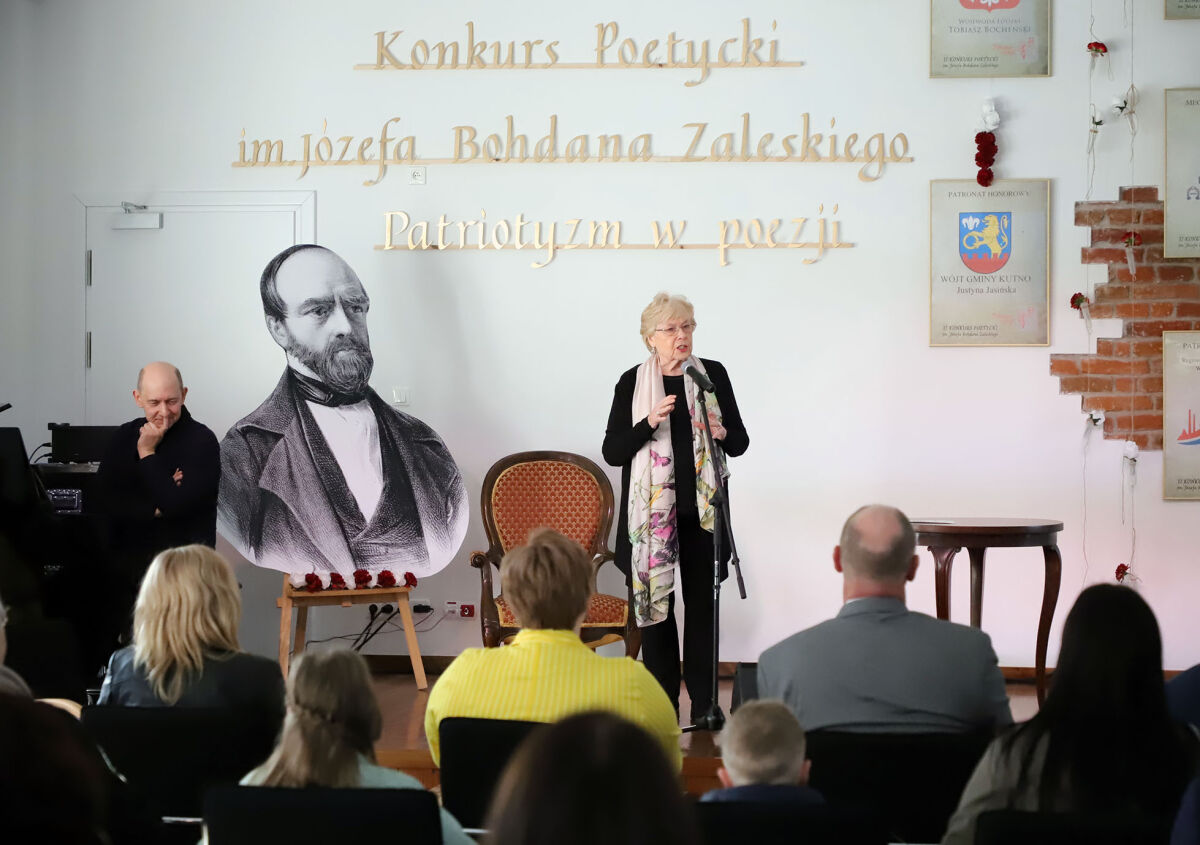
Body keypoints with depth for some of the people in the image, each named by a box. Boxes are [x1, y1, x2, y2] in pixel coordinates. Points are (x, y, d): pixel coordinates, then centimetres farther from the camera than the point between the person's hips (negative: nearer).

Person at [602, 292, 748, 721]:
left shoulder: (713, 374, 5)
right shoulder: (632, 383, 1)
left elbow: (740, 441, 8)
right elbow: (612, 451, -3)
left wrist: (723, 434, -14)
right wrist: (649, 423, -18)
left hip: (702, 510, 1)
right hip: (651, 511, -1)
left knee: (703, 605, 2)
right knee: (655, 605, 2)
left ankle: (704, 704, 9)